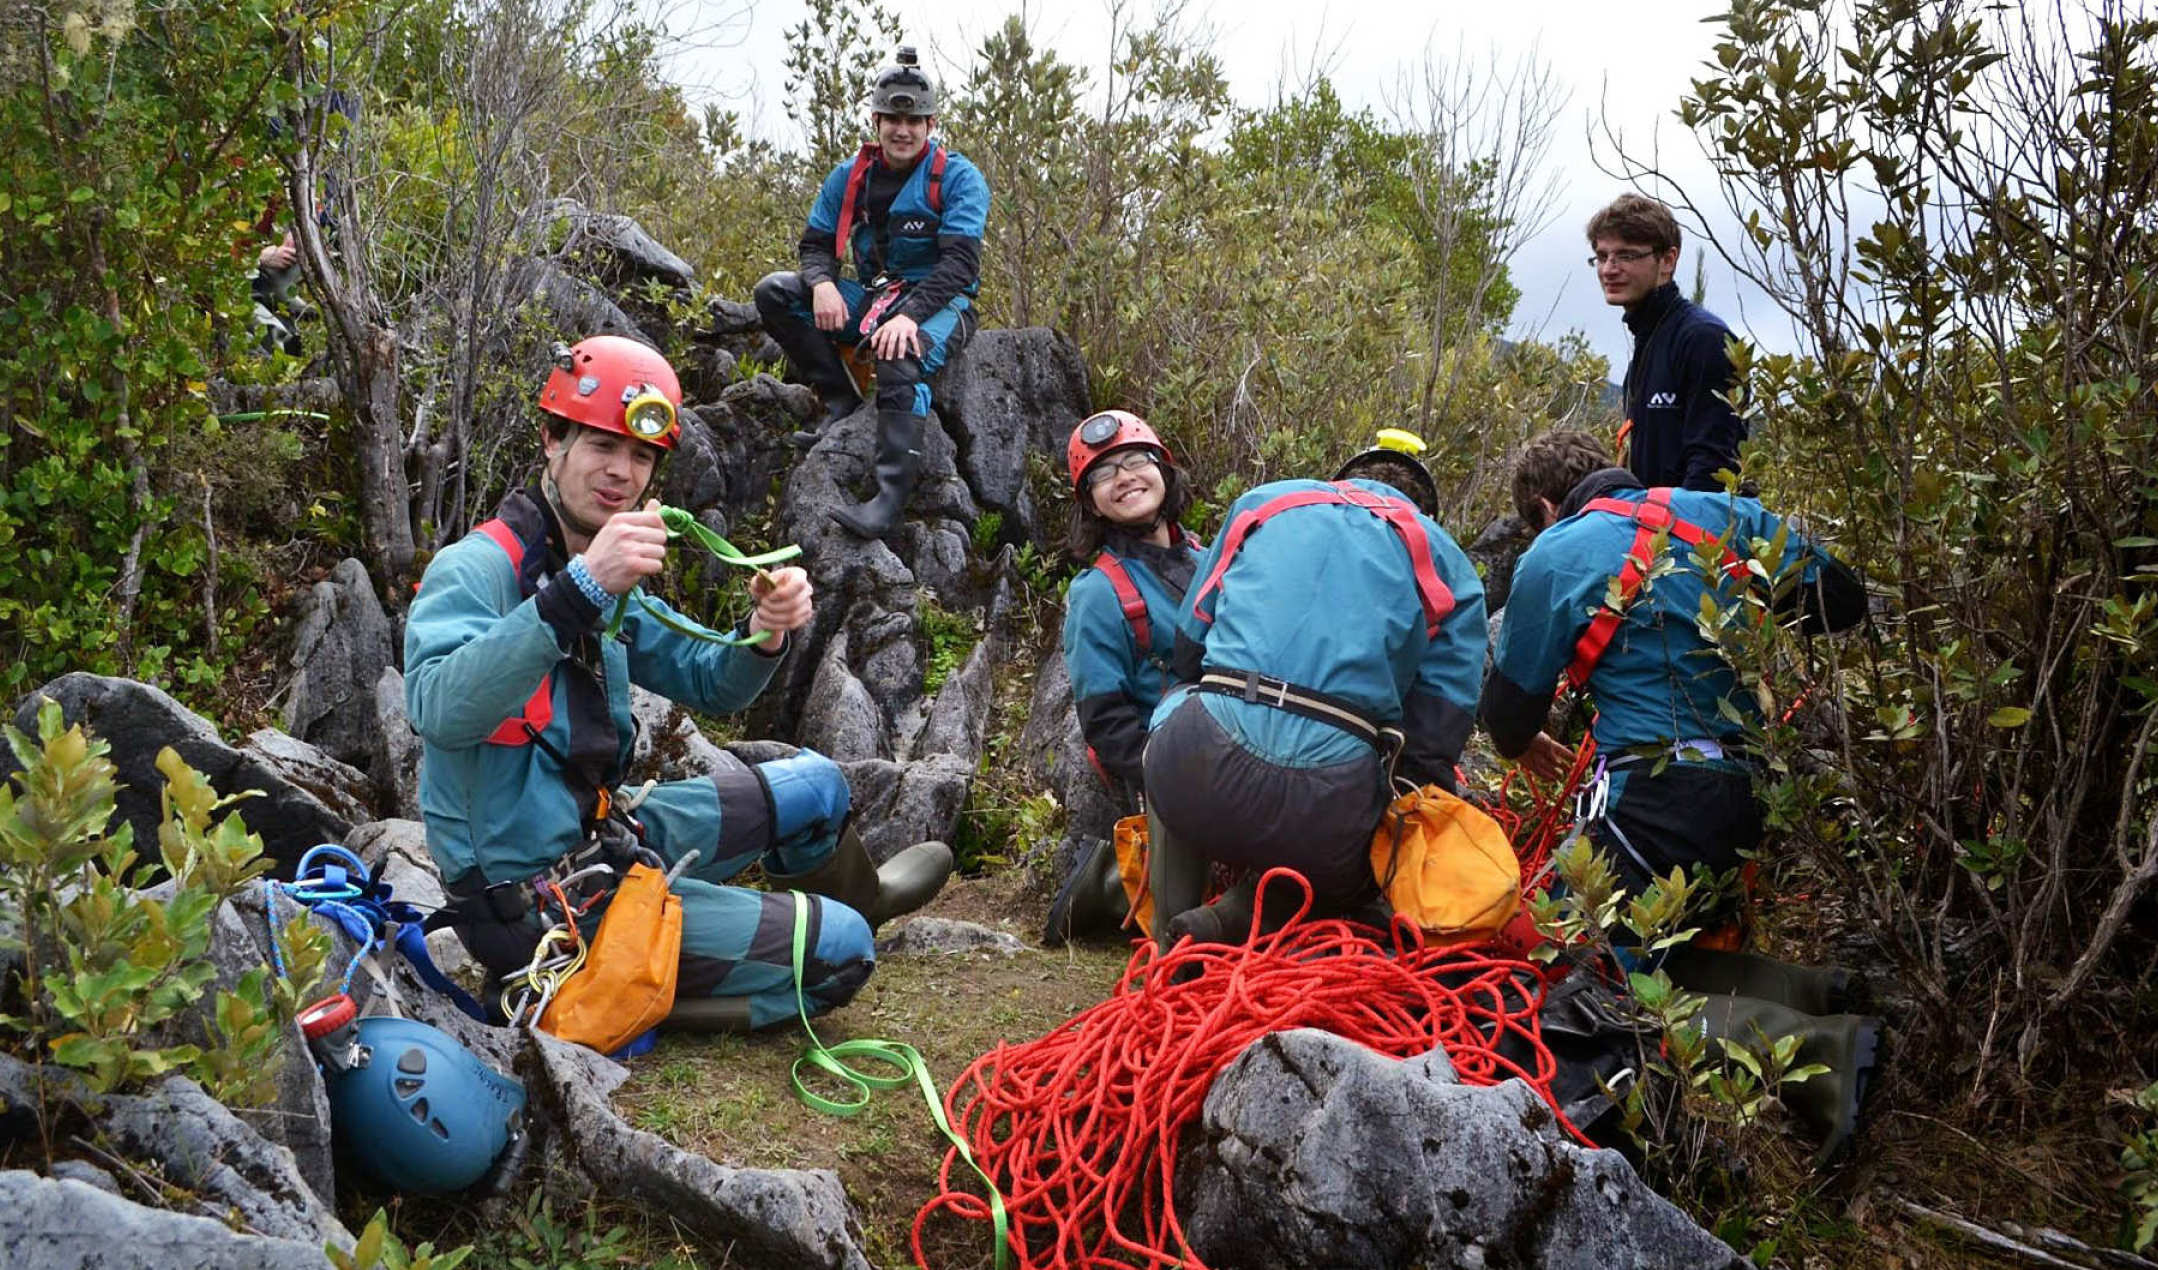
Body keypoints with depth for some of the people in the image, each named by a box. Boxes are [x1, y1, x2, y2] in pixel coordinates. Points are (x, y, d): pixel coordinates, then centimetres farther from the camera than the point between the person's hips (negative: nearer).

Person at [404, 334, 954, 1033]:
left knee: (816, 784, 18)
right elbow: (440, 711, -39)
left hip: (600, 834, 9)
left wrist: (764, 633, -12)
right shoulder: (476, 568, -20)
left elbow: (708, 684, 11)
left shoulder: (610, 579, 8)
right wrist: (579, 591, -46)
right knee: (840, 952, -10)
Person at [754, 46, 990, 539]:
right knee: (773, 292, -12)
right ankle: (841, 401, -14)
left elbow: (961, 260, -17)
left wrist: (909, 314, -32)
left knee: (902, 364, -40)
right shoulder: (850, 177, 9)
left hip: (939, 301, -6)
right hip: (870, 296, 6)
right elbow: (816, 244, 9)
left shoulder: (958, 177, -7)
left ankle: (890, 500, -47)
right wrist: (822, 284, -17)